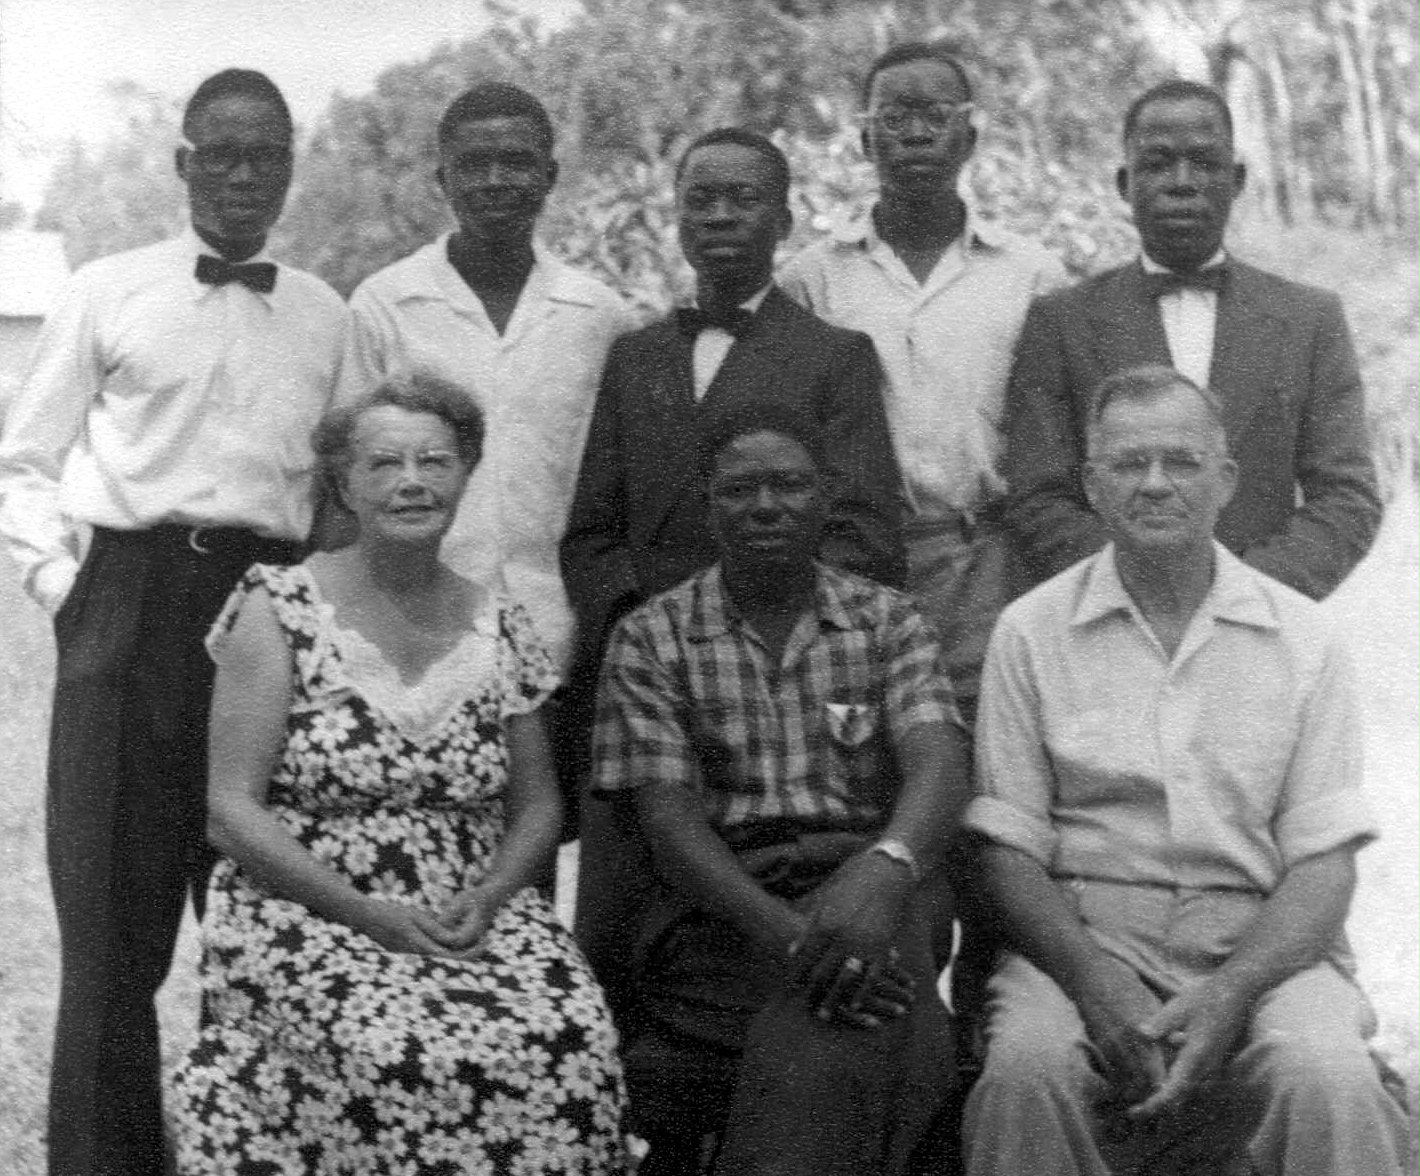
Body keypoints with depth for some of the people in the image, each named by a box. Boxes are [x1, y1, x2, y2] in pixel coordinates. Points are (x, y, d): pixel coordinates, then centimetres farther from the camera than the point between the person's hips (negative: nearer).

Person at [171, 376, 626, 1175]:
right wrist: (366, 915, -16)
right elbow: (233, 811, -7)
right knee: (402, 1053, -32)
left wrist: (487, 898, -6)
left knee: (576, 1049, -24)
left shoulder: (500, 629, 10)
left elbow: (538, 808, 15)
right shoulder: (280, 611, -2)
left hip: (477, 916, 4)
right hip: (304, 918, -3)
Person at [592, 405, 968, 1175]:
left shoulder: (887, 622, 13)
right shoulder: (651, 640, 10)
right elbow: (668, 820, -2)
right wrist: (785, 931, -21)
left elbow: (937, 766, -5)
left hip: (867, 888, 1)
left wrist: (884, 867, -30)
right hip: (724, 904, -1)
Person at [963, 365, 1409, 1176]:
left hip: (1261, 942, 0)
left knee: (1330, 1081, -32)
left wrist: (1228, 995, -16)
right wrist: (1094, 980, -16)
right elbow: (1009, 850, 2)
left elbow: (1324, 861, 1)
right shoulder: (1031, 631, 5)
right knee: (1027, 1064, -32)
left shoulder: (1304, 638, 6)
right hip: (1080, 934, 0)